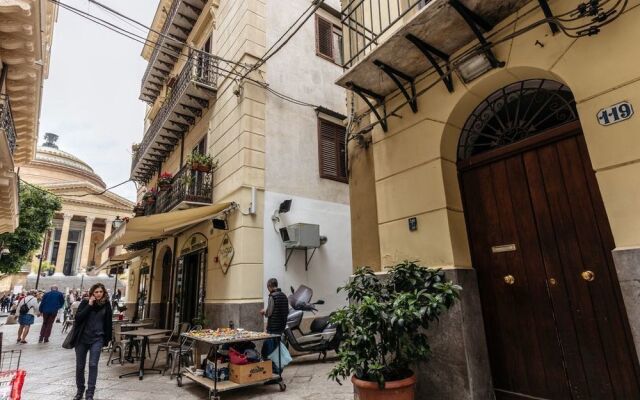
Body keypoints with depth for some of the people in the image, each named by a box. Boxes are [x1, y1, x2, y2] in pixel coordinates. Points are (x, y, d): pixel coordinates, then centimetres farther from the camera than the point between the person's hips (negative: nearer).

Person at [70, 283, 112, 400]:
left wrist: (107, 337, 4)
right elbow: (77, 318, -14)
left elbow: (108, 322, 4)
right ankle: (80, 390, 32)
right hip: (82, 338, 1)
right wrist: (89, 305, -21)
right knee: (80, 366, 11)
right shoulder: (85, 302, -4)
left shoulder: (106, 304, -2)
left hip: (97, 339, -1)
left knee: (93, 364, -6)